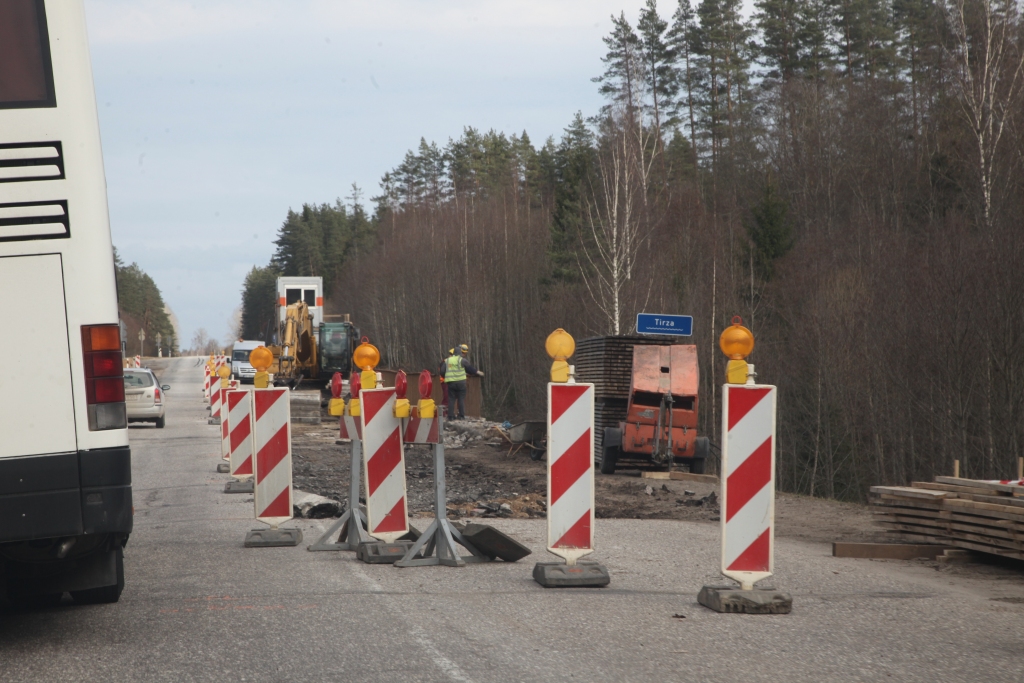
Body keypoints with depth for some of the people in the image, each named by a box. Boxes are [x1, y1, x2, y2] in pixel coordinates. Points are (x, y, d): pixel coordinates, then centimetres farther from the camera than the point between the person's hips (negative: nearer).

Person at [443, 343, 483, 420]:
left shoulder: (447, 361, 10)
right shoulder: (461, 360, -4)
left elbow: (443, 372, 10)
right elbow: (469, 368, 4)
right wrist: (478, 372, 19)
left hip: (450, 382, 4)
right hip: (460, 382, -3)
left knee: (451, 399, 5)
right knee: (461, 399, 2)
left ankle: (451, 415, 1)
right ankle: (461, 415, 1)